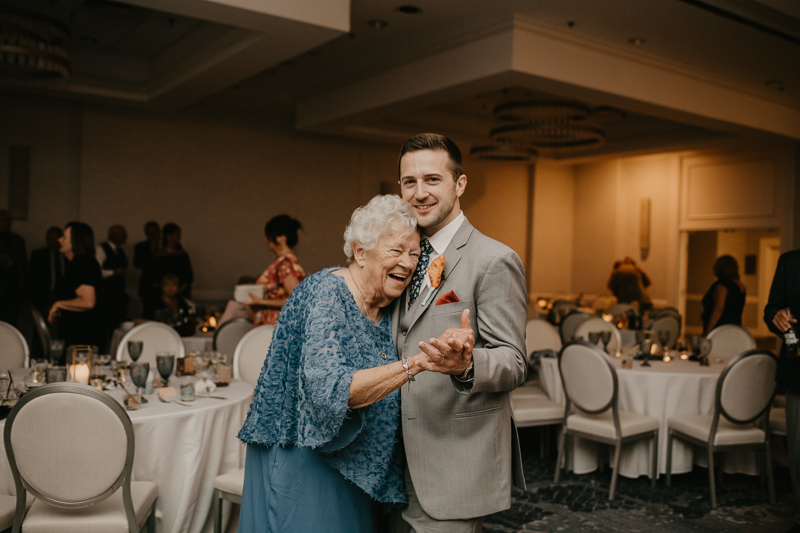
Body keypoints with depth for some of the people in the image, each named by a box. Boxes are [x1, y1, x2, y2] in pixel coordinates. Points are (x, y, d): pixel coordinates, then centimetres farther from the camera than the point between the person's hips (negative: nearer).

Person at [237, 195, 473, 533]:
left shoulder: (387, 310, 4)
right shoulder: (326, 293, -20)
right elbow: (330, 390, -34)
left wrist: (444, 351, -2)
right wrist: (416, 362, -41)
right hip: (300, 468, -7)